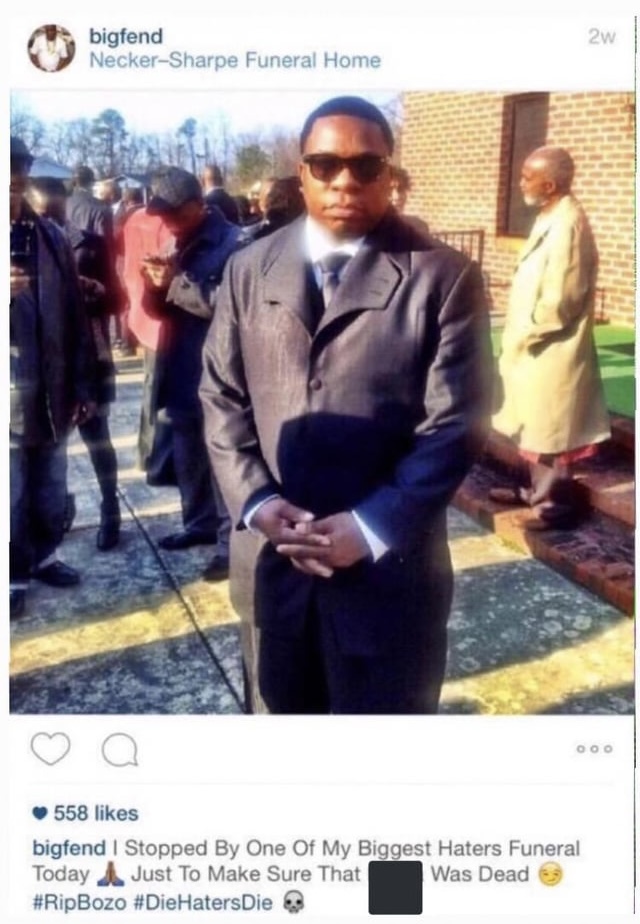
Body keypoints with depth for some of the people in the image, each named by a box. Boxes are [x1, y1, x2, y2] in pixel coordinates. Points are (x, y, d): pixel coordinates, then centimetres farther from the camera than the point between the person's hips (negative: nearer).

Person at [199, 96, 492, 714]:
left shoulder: (444, 279, -6)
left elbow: (454, 423, -10)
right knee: (278, 706, 22)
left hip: (388, 563, -3)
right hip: (269, 556, 4)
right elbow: (221, 396, 5)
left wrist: (371, 528, -18)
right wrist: (255, 503, -9)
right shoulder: (248, 271, 6)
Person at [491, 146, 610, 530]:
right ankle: (537, 490, 35)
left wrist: (522, 336, -14)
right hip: (535, 348, 10)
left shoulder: (567, 225, -21)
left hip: (552, 351, -10)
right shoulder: (551, 218, 10)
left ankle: (558, 505, 15)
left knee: (549, 432, 2)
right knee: (535, 427, 20)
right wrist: (519, 336, 10)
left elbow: (559, 301, -24)